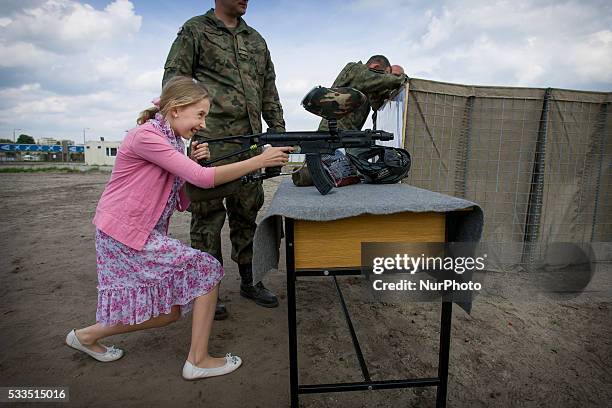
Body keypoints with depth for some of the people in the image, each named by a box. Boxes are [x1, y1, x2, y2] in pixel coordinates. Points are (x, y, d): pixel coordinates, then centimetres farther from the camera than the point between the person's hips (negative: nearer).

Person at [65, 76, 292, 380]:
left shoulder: (171, 141, 11)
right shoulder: (146, 135, -17)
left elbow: (182, 202, 7)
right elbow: (203, 178, -27)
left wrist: (193, 163, -8)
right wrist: (260, 160, -26)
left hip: (146, 233, 9)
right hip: (125, 234, -9)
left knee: (169, 309, 11)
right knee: (207, 269, -11)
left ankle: (87, 336, 31)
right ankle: (198, 361, 2)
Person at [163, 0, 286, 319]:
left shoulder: (256, 39, 23)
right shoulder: (195, 30, 9)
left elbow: (269, 90, 22)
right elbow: (175, 78, 1)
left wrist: (278, 130, 14)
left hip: (249, 141, 5)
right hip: (210, 140, -5)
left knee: (247, 214, 8)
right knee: (208, 215, -1)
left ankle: (249, 282, 21)